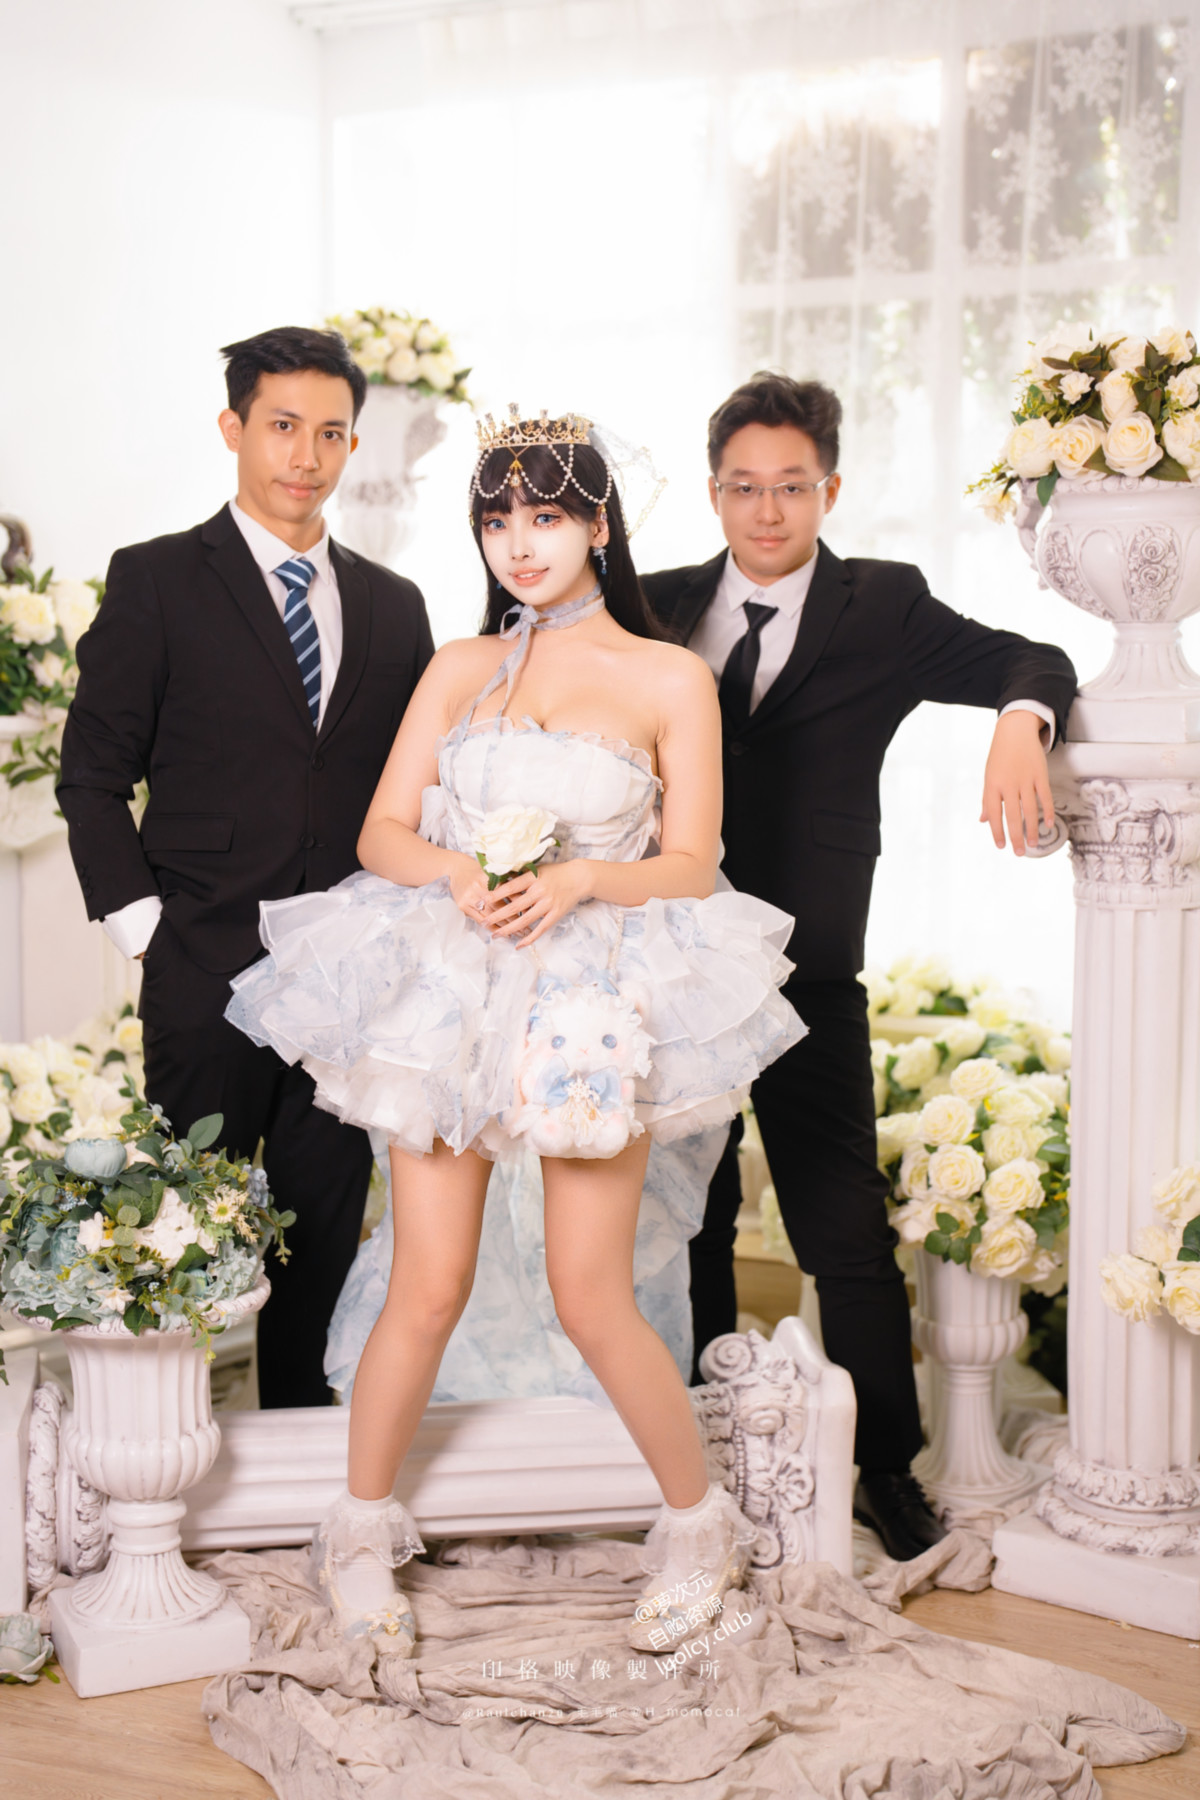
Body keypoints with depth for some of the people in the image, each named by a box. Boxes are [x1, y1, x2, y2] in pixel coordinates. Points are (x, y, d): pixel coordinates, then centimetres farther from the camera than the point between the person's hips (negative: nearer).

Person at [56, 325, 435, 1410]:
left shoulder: (394, 606, 12)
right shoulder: (156, 582, -1)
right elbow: (94, 774, -2)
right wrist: (142, 925, -9)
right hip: (209, 966, -3)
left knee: (327, 1228, 11)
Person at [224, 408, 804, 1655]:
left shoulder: (670, 679, 4)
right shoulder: (459, 670, 13)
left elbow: (689, 865, 0)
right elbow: (382, 833, 8)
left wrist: (577, 878, -18)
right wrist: (461, 874, -13)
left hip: (593, 999, -2)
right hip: (449, 988, 2)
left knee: (591, 1298, -4)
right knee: (427, 1288, 1)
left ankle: (699, 1524, 18)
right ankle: (361, 1532, 20)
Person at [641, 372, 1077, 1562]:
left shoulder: (884, 608, 1)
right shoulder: (663, 606, 8)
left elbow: (1034, 663, -4)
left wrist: (1020, 718, -25)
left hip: (806, 974, -3)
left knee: (845, 1230, 0)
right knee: (687, 1219, 14)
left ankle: (887, 1467, 16)